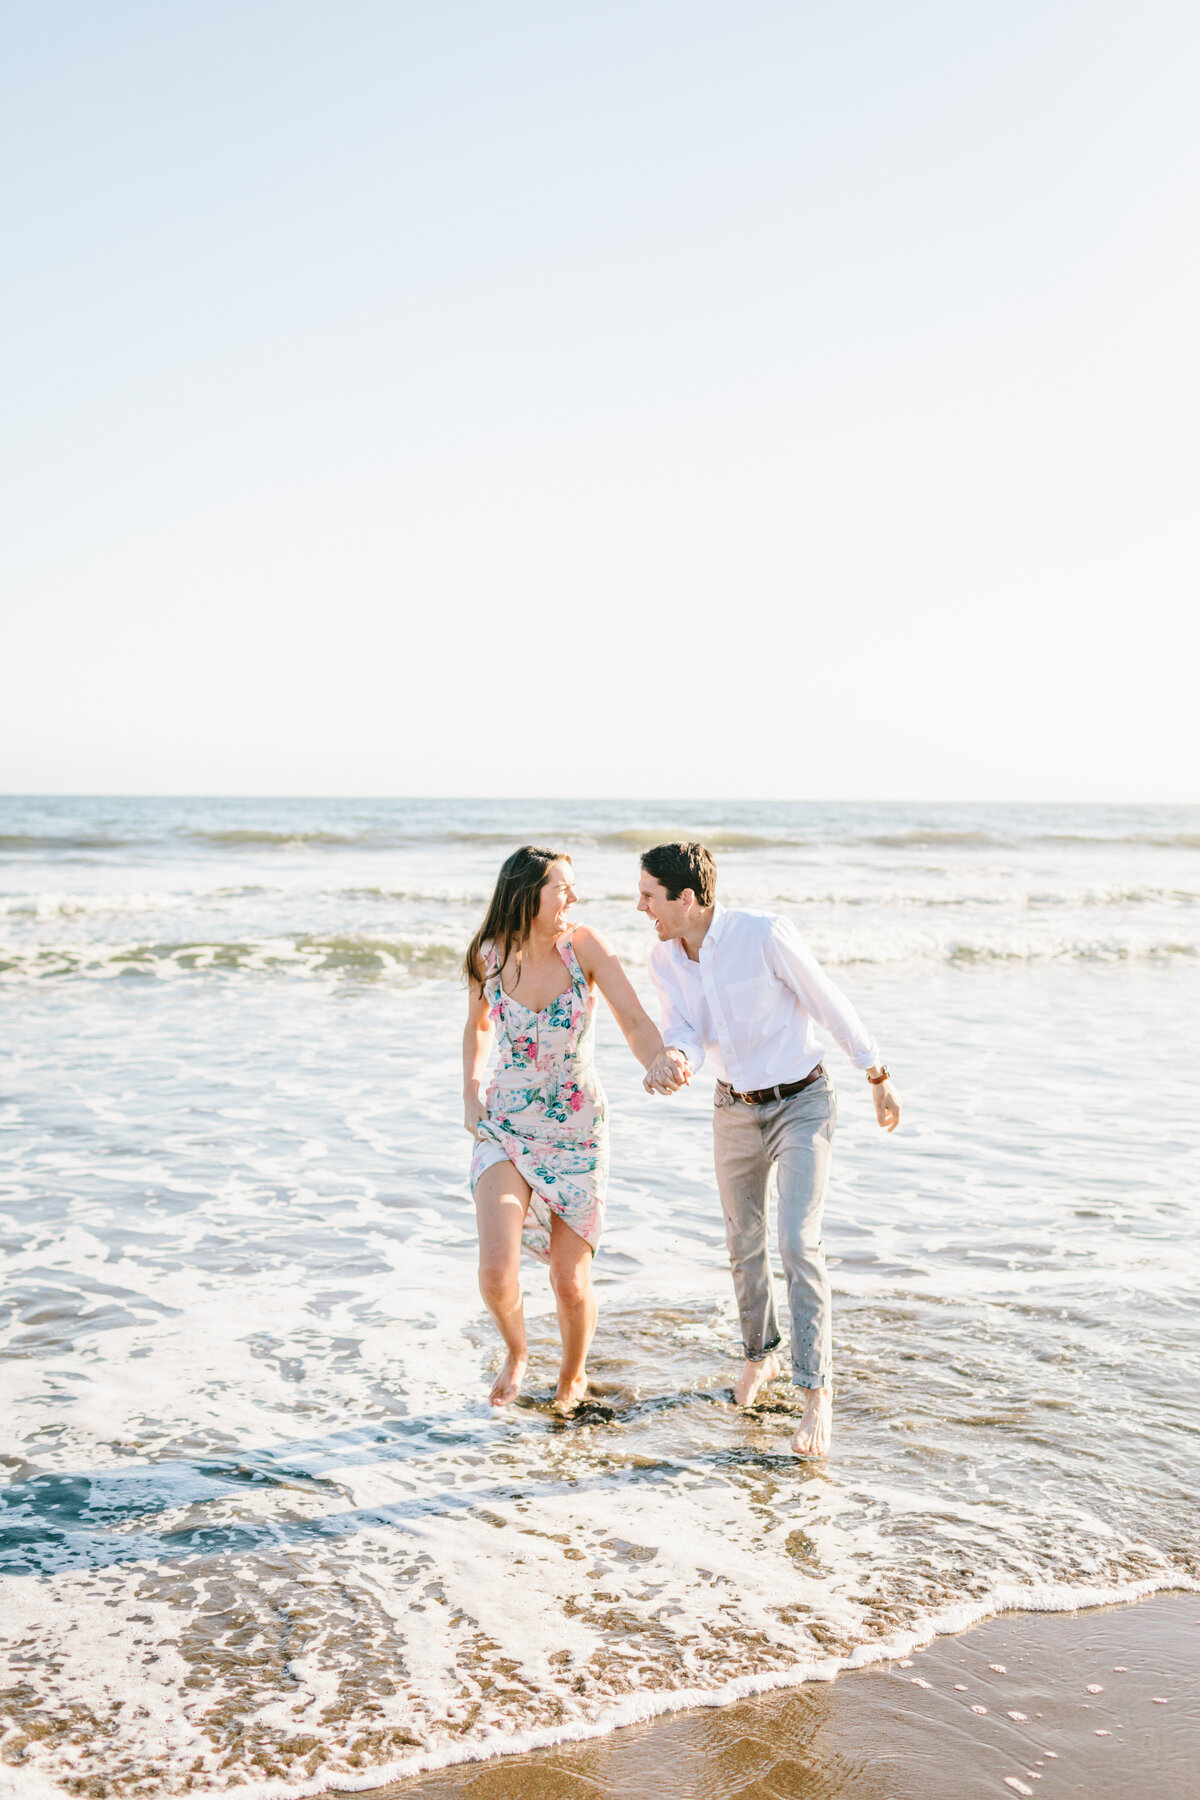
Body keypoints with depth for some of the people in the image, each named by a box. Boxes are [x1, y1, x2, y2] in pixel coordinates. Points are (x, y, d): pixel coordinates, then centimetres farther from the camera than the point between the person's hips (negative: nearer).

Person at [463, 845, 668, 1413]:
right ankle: (515, 1351, 18)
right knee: (496, 1273, -17)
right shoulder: (488, 958, -7)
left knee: (571, 1283, 3)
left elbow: (635, 1021, -17)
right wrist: (469, 1094, 1)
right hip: (504, 1130, 0)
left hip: (577, 1133, 0)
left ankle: (573, 1373, 37)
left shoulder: (582, 945, -13)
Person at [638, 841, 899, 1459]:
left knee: (799, 1244, -16)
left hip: (802, 1103, -6)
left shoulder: (766, 935, -23)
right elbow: (684, 1032, -15)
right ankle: (760, 1355, 40)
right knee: (744, 1244, 16)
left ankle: (816, 1391, -9)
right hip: (735, 1108, 6)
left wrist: (879, 1080, -5)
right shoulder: (664, 960, -6)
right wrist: (669, 1061, -40)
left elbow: (830, 1004, -13)